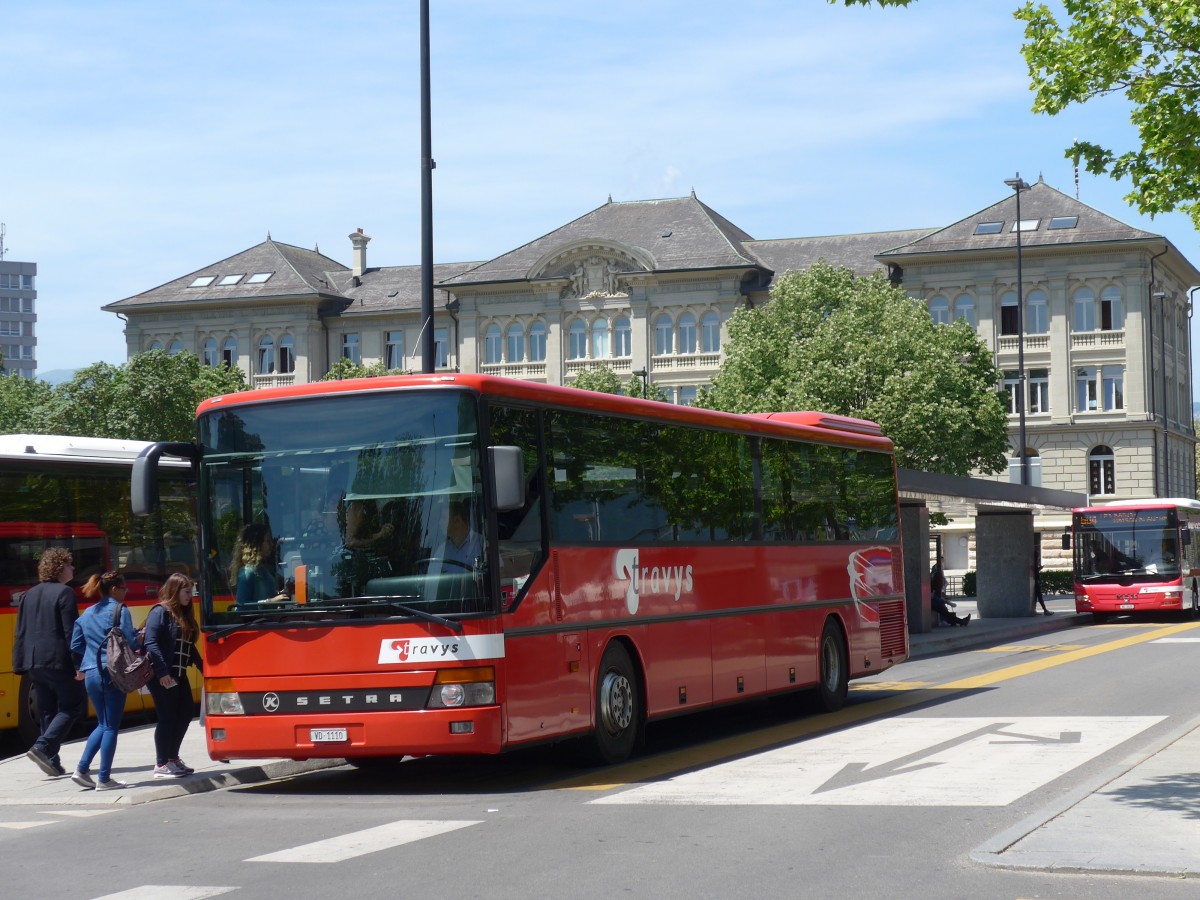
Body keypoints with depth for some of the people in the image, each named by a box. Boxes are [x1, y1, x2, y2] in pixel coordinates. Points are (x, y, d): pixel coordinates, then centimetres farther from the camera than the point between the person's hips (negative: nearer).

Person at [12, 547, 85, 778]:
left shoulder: (29, 595, 15)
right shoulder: (64, 593, -8)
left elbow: (20, 634, 14)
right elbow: (71, 632, -14)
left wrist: (21, 665, 15)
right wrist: (79, 664, -15)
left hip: (34, 663, 7)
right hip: (59, 661, -7)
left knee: (47, 712, 12)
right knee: (70, 708, 2)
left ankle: (53, 763, 9)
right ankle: (42, 747, -14)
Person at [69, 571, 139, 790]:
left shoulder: (87, 614, 13)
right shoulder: (119, 611, -7)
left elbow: (75, 646, 15)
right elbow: (131, 642, -15)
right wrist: (142, 639, 5)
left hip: (91, 675, 7)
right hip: (112, 674, -7)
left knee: (103, 724, 19)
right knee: (111, 727, 1)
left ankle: (82, 770, 10)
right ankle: (104, 779, 2)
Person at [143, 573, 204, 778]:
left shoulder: (184, 615, 16)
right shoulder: (160, 612, -10)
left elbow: (189, 647, 20)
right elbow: (151, 644, -18)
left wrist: (203, 667, 13)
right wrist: (162, 672, -24)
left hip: (179, 674, 9)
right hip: (161, 676, -9)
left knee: (186, 713, 10)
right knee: (167, 717, -4)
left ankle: (172, 757, 22)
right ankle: (161, 765, 6)